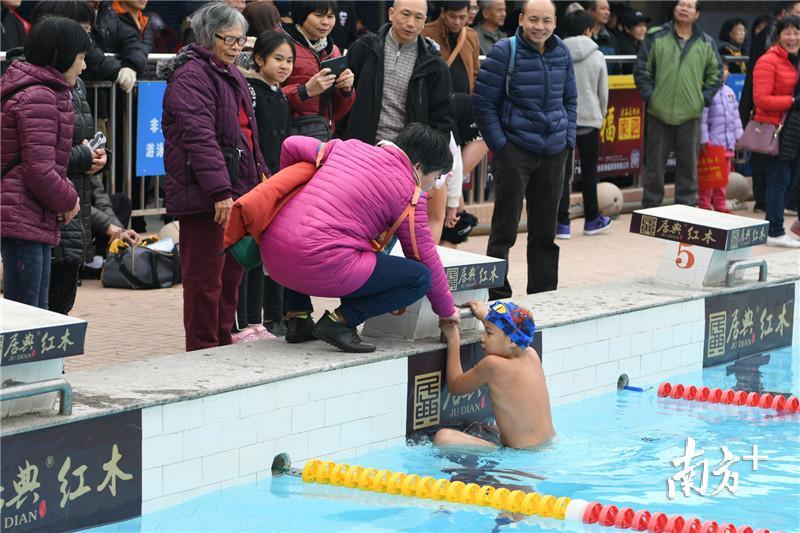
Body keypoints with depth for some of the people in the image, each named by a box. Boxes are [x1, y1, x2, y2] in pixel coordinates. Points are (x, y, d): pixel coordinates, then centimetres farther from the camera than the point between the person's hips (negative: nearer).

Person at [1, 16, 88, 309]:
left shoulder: (46, 92, 18)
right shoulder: (38, 98, -16)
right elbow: (38, 168, -21)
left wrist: (66, 194, 8)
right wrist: (67, 200, -5)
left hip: (36, 220, 11)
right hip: (24, 219, -11)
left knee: (37, 313, 15)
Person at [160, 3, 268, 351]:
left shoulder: (231, 75, 19)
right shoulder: (191, 76, -13)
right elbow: (199, 137, -22)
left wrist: (259, 172, 23)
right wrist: (220, 191, -26)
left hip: (237, 189, 10)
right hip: (203, 197, -10)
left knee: (231, 272, 15)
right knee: (205, 278, -6)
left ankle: (223, 346, 25)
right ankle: (202, 353, 0)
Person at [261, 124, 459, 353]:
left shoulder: (350, 147, 19)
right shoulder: (410, 196, 5)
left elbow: (292, 145, 18)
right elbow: (427, 259, 10)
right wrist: (447, 311, 24)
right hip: (321, 268, -7)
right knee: (420, 278, 1)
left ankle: (297, 317, 25)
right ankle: (340, 321, -5)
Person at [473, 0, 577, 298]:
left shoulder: (561, 53, 7)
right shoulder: (504, 52, -9)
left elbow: (570, 99, 18)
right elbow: (483, 103, -7)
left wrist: (568, 140, 9)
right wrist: (499, 146, -10)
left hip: (553, 153, 5)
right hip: (514, 151, -5)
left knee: (545, 231, 12)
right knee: (505, 229, -2)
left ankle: (544, 295, 21)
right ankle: (497, 296, 5)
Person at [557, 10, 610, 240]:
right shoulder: (597, 56, -2)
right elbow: (603, 92, 3)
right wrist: (600, 116, 18)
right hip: (589, 120, 0)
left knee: (563, 172, 2)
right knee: (589, 172, 13)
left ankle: (562, 223, -2)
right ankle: (592, 220, 23)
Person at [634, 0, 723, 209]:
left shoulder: (706, 43, 6)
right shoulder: (656, 37, 1)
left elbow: (715, 74, 12)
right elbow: (641, 70, 4)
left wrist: (703, 99, 2)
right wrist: (649, 95, -4)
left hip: (691, 115, 1)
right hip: (658, 113, -1)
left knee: (689, 165, 5)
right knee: (654, 164, 5)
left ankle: (686, 207, 14)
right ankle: (650, 208, 13)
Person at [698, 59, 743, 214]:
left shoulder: (729, 92, 13)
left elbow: (735, 115, 20)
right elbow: (702, 118, -16)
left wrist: (738, 136, 16)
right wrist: (704, 140, -19)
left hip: (727, 143, 8)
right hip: (711, 142, -8)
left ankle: (720, 205, 20)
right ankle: (704, 205, 5)